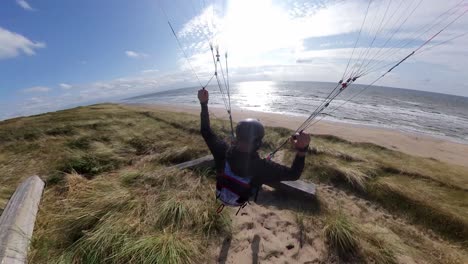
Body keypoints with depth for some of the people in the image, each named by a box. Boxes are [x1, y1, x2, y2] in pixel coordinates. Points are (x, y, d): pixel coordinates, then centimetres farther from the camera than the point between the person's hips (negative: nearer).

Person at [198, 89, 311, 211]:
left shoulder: (224, 151, -38)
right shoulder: (262, 167, -41)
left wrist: (204, 103, -23)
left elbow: (205, 132, -24)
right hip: (239, 201, -1)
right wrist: (302, 149, -43)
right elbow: (294, 174, -29)